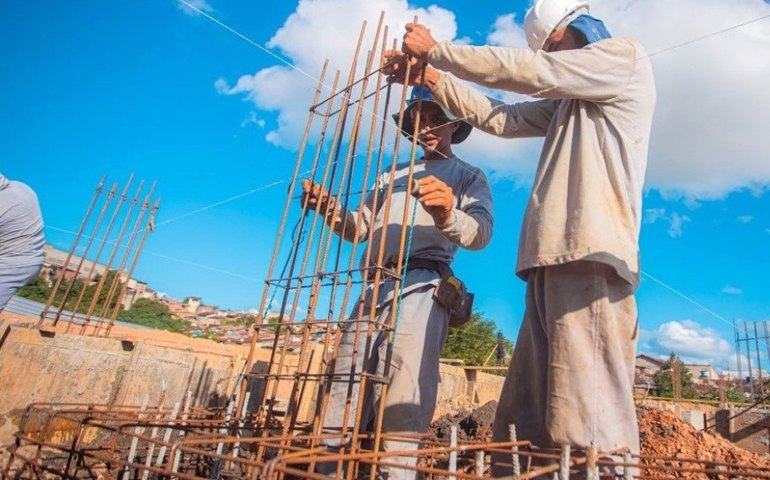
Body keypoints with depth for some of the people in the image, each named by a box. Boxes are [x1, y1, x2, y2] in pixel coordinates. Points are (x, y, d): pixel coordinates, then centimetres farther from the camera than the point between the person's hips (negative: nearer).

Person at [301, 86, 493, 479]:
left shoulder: (468, 176, 15)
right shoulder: (391, 175, 31)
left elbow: (481, 233, -4)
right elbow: (360, 229, 24)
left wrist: (448, 216, -27)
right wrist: (330, 209, 3)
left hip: (421, 287, -5)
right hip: (373, 288, 5)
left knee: (401, 408, -14)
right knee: (342, 403, 0)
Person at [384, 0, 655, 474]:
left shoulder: (625, 56, 11)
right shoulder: (567, 100, 34)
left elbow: (525, 70, 2)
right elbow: (501, 118, 28)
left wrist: (436, 50, 9)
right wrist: (431, 78, 22)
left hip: (591, 257, -8)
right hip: (554, 259, 8)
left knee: (589, 418, -14)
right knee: (521, 422, 4)